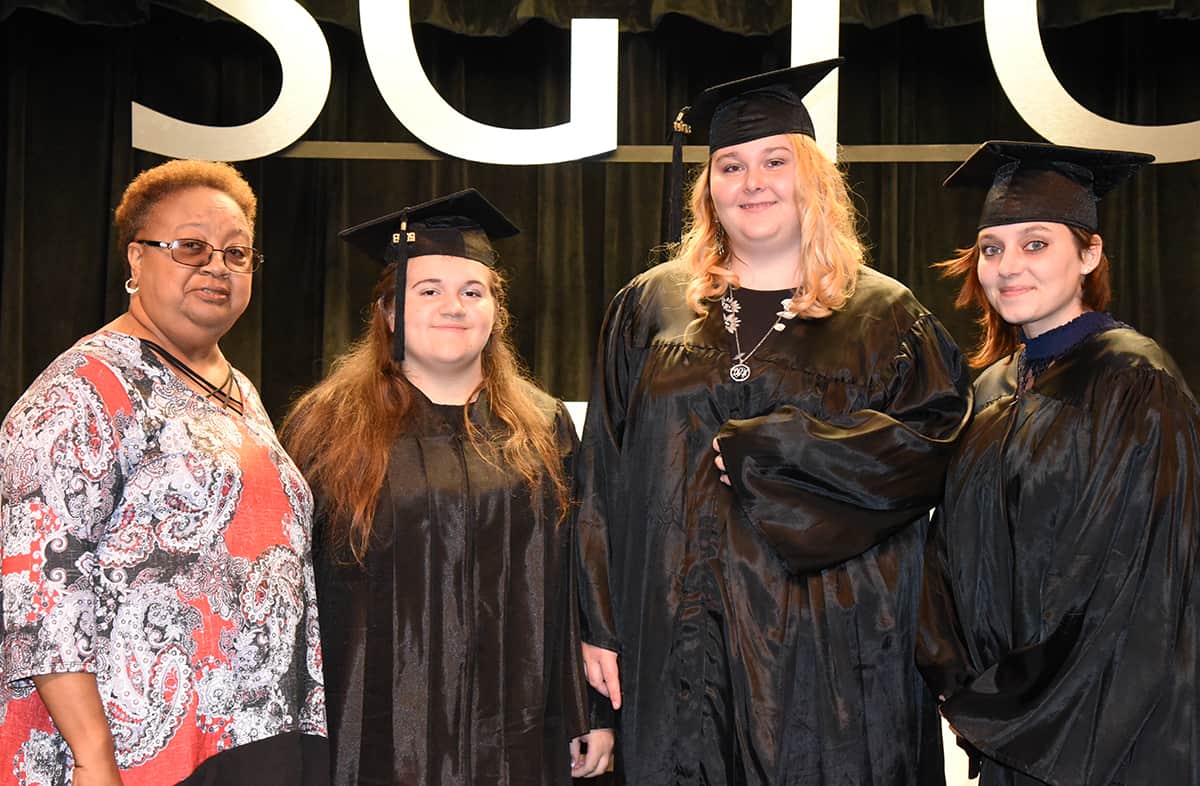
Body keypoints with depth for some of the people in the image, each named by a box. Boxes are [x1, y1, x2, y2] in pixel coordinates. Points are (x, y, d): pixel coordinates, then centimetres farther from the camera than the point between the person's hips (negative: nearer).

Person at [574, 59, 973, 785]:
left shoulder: (886, 318, 4)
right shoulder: (651, 307, 7)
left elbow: (935, 443, -9)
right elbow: (605, 474, 5)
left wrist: (771, 444, -15)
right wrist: (601, 624, 1)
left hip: (833, 651, -1)